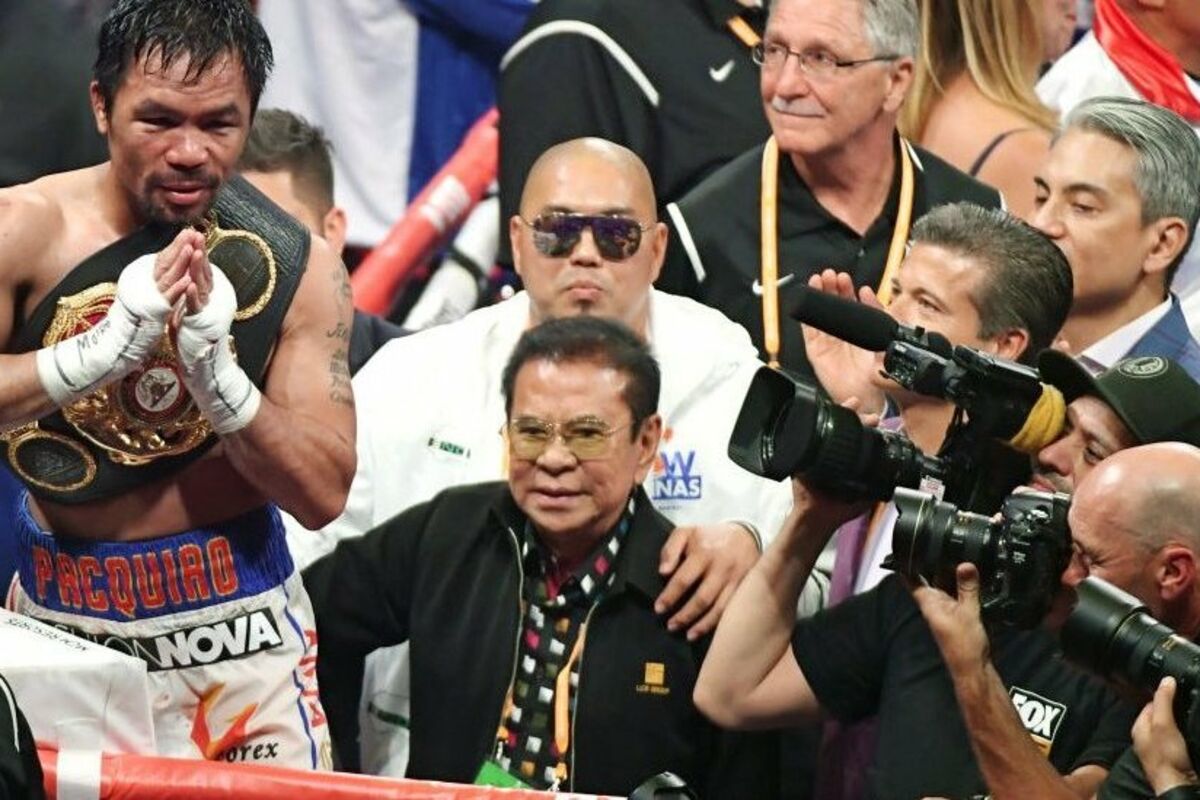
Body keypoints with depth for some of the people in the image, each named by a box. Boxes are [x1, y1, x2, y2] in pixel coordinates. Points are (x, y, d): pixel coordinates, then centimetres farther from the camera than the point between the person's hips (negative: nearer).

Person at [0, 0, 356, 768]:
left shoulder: (296, 267, -4)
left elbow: (323, 494, -7)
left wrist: (216, 371, -21)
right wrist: (101, 351, -30)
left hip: (239, 632, 2)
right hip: (64, 629, -1)